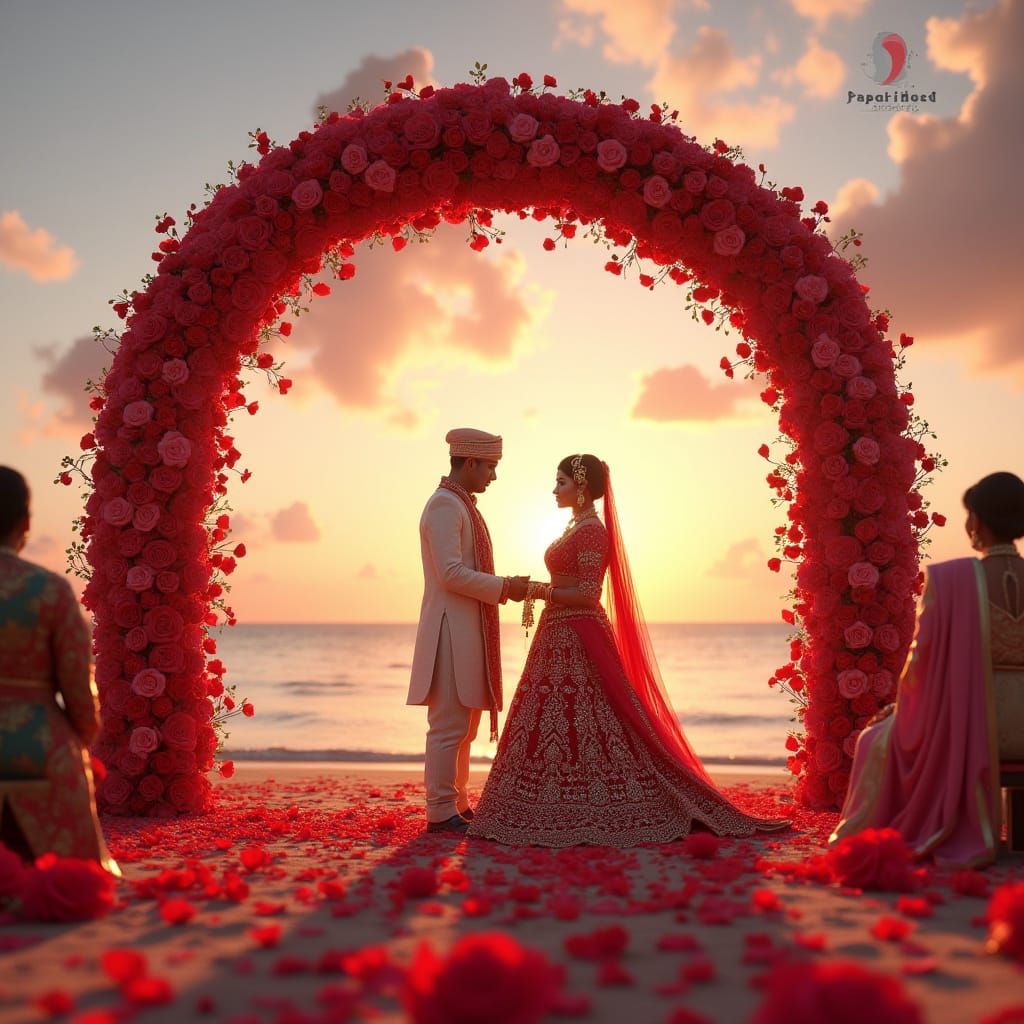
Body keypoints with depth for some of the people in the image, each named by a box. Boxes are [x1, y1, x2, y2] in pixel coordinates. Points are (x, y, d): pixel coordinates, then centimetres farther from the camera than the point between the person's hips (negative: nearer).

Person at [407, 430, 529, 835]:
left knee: (463, 723, 14)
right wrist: (504, 587, -13)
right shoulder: (445, 505, -13)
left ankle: (457, 805, 22)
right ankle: (440, 813, -1)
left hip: (468, 631, 11)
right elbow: (452, 573, -20)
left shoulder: (461, 505, 19)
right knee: (449, 724, -7)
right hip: (452, 630, -11)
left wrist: (506, 587, 12)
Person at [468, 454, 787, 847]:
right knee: (551, 724, 11)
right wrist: (538, 592, 12)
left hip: (577, 640, -10)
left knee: (582, 725, -7)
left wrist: (541, 590, -13)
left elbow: (587, 594, -19)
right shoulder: (577, 528, 16)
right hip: (560, 635, 10)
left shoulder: (591, 530, -14)